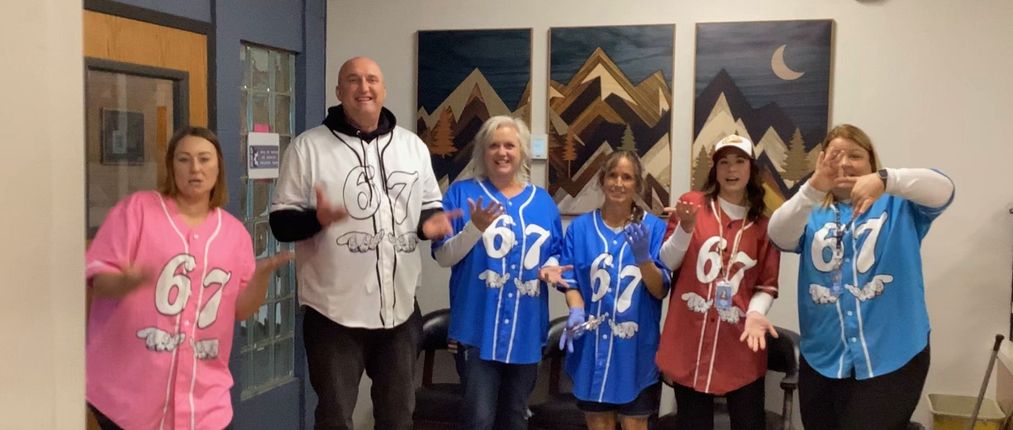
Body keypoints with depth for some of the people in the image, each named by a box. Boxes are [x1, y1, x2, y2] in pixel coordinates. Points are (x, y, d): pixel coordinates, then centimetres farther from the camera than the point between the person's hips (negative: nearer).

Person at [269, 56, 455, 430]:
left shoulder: (413, 146, 8)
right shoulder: (308, 147, -4)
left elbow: (430, 205, 17)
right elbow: (280, 222, -5)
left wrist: (431, 222, -7)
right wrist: (316, 218, -26)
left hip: (400, 307, 4)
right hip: (335, 311, -3)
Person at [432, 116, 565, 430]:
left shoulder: (543, 201, 10)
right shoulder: (462, 193, -2)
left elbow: (555, 254, 17)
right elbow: (443, 257, -6)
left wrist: (551, 267, -6)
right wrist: (475, 228, -22)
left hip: (526, 330, 4)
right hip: (479, 328, -4)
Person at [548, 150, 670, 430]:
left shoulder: (654, 228, -3)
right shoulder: (580, 227, 0)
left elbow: (660, 290, -6)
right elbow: (571, 281, 2)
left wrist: (643, 258, -24)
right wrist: (576, 312, -18)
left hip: (636, 347, -1)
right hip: (592, 346, 1)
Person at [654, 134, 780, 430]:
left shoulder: (764, 224, 5)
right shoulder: (692, 204, 2)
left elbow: (767, 285, 3)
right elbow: (667, 263, 0)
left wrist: (755, 313, -16)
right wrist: (685, 227, -15)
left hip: (741, 346, 1)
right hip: (689, 343, -1)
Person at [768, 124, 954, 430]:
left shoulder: (899, 205, 2)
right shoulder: (813, 214, 6)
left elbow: (942, 190, -18)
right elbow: (779, 236, -13)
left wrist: (885, 180, -37)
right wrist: (813, 188, -30)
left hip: (892, 358, -3)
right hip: (822, 359, 3)